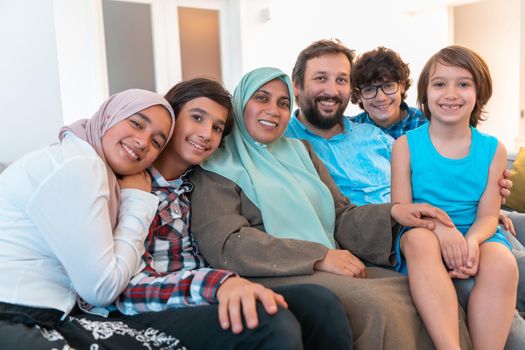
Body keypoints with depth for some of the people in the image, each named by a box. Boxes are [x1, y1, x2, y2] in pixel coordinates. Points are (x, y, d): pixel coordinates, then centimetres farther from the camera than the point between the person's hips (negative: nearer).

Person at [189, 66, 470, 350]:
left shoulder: (299, 151, 20)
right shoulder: (218, 166, 2)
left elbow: (339, 217, 15)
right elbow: (225, 244, -13)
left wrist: (392, 212, -5)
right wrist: (319, 256, -19)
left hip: (328, 270, 6)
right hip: (272, 276, -5)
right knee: (376, 305, -28)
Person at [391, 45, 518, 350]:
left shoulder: (493, 150, 6)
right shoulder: (406, 145, 0)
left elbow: (488, 215, 2)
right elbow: (401, 209, -4)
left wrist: (472, 241, -22)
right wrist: (439, 226, -25)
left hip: (475, 236, 2)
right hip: (424, 235, -1)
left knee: (503, 263, -30)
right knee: (419, 238, -36)